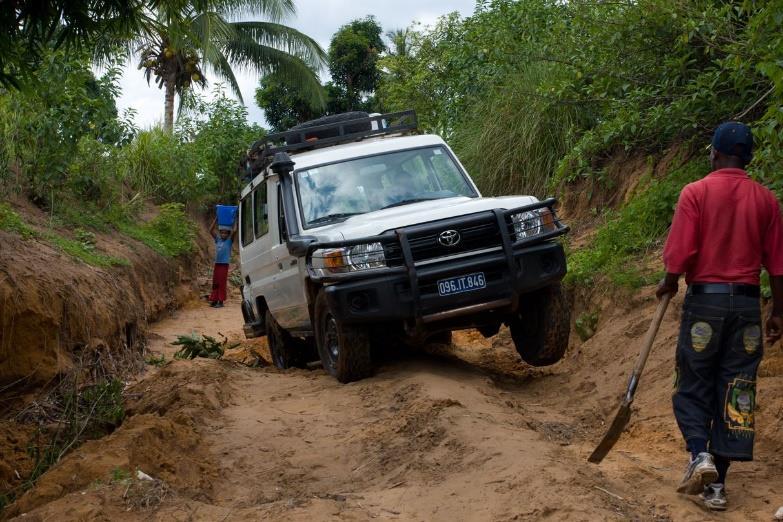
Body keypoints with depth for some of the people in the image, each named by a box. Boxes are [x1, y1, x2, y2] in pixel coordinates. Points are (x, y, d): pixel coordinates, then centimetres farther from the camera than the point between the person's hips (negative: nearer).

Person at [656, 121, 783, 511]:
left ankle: (700, 455, -12)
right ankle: (717, 483, 8)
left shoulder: (696, 193, -7)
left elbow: (679, 255, -12)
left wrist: (667, 285, 8)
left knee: (693, 387, 10)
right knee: (736, 391, 6)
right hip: (746, 303, 3)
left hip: (704, 300, -3)